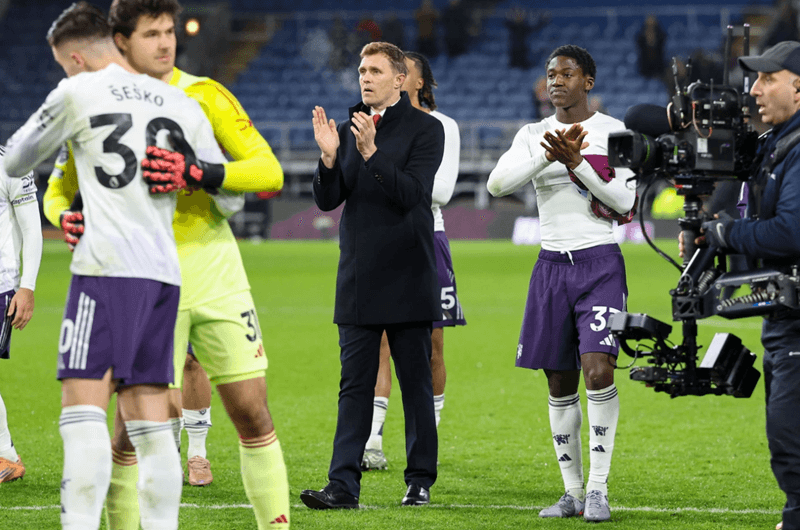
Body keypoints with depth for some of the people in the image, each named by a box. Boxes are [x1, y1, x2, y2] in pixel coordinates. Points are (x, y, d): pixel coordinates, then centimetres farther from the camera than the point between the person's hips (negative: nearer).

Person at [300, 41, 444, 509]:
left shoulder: (426, 129, -2)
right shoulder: (348, 131, 13)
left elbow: (412, 193, -14)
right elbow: (327, 200, 7)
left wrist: (371, 154, -24)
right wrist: (329, 157, -11)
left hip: (408, 277, -4)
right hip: (359, 276, 4)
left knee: (416, 381, 2)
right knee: (355, 383, 0)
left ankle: (421, 480, 10)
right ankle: (344, 484, -4)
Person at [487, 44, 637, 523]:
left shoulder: (614, 132, 1)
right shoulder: (534, 135, 9)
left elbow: (625, 203, -7)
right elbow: (497, 183, -7)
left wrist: (576, 163, -16)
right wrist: (549, 155, -19)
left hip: (600, 262, -4)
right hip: (552, 264, 4)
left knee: (597, 370, -18)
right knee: (560, 384, 4)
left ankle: (598, 488, -12)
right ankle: (573, 491, 12)